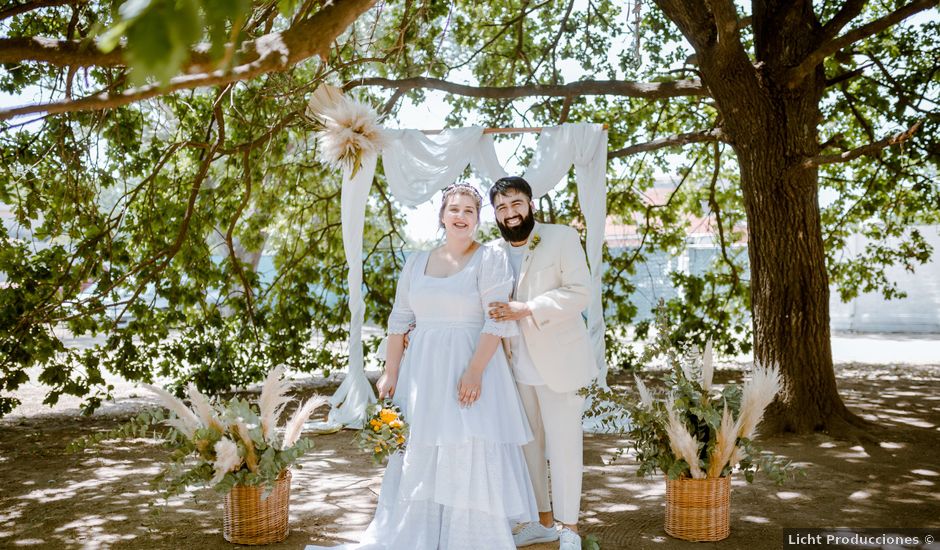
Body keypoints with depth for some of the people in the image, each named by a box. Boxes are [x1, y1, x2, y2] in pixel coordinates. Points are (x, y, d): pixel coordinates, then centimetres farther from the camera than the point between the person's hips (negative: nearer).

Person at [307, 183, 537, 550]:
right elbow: (399, 321, 11)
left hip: (470, 368, -4)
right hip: (423, 370, 4)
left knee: (471, 453, -4)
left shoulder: (490, 259, -3)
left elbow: (497, 321, -12)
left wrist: (474, 371, -21)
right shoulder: (417, 262, 11)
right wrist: (390, 373, 5)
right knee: (417, 455, 9)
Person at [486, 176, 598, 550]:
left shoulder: (562, 238, -4)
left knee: (563, 446, -1)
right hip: (517, 365, 5)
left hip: (558, 362, -4)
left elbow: (579, 292, -13)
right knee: (528, 445, 11)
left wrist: (527, 309, -23)